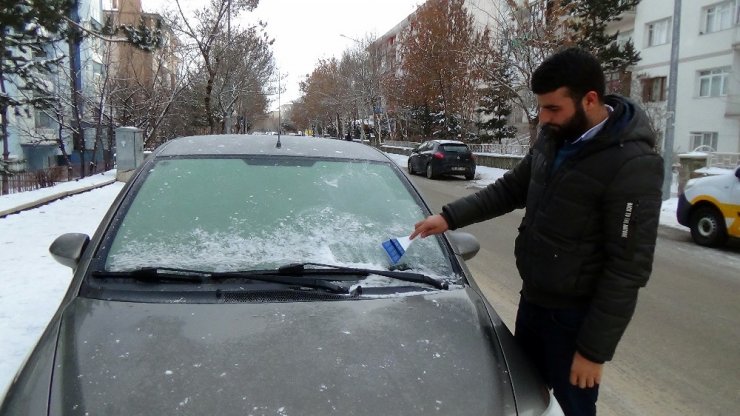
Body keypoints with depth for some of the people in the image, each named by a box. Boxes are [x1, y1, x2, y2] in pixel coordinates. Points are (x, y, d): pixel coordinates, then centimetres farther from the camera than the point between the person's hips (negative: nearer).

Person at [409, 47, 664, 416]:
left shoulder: (632, 166, -24)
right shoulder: (552, 138, -1)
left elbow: (628, 269, -22)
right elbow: (510, 189, 12)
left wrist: (594, 349, -18)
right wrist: (450, 217, 2)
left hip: (574, 316, -7)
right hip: (531, 299, 7)